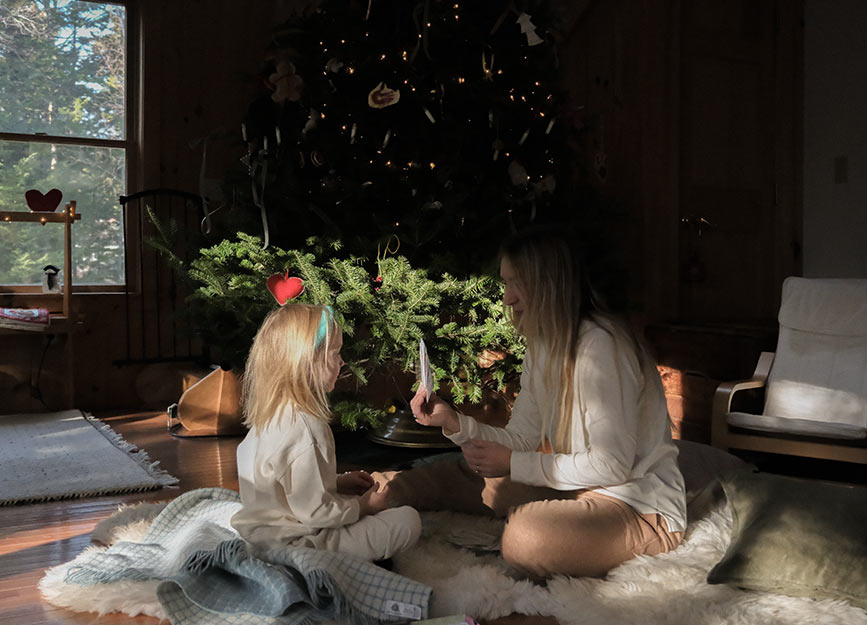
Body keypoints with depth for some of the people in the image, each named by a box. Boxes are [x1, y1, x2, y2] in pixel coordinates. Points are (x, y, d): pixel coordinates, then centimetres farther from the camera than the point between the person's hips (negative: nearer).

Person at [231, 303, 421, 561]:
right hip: (295, 541, -9)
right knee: (407, 520, -10)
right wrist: (363, 506, -7)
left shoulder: (271, 412, 2)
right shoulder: (305, 428, -28)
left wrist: (340, 482, 10)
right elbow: (315, 513, -24)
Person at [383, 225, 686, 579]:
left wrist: (513, 464, -19)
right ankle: (390, 487, 24)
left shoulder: (600, 345, -22)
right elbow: (522, 438, 7)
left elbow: (611, 465, -24)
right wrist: (453, 422, -7)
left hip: (642, 509, -9)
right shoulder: (544, 347, 8)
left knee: (526, 534, -32)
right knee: (471, 475, 6)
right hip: (580, 487, 9)